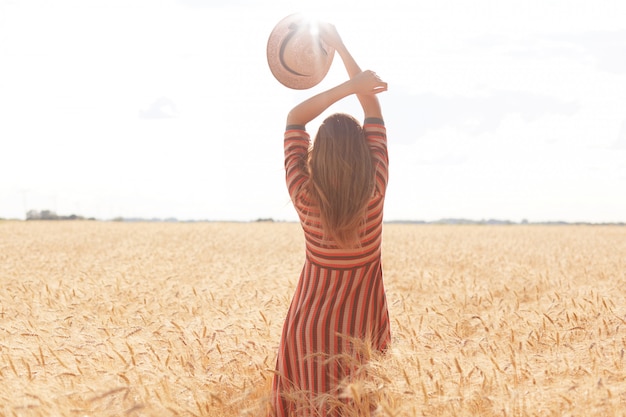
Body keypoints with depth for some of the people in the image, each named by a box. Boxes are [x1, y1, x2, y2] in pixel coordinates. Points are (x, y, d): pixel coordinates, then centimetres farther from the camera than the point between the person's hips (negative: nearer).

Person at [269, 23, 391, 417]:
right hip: (363, 325, 1)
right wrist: (340, 45, -3)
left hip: (312, 322, 0)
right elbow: (373, 107, -9)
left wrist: (348, 86, -19)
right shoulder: (376, 189, -18)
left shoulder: (304, 195, -19)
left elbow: (295, 119, -10)